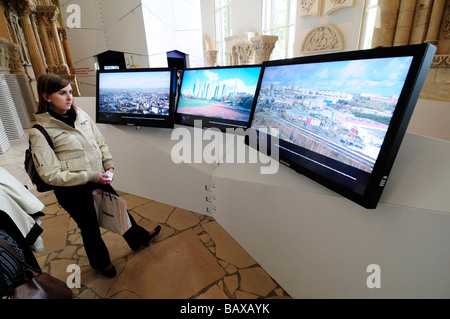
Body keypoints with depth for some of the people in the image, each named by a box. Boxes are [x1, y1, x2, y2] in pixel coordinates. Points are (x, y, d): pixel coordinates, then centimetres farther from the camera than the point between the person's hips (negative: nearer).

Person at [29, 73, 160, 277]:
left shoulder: (80, 114, -2)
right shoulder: (40, 132, -18)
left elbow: (100, 142, 8)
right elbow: (50, 175, -18)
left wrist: (108, 164, -6)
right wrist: (90, 176, -22)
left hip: (97, 179, 5)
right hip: (73, 191, -5)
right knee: (90, 227, 16)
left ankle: (139, 238, 47)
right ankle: (101, 262, 46)